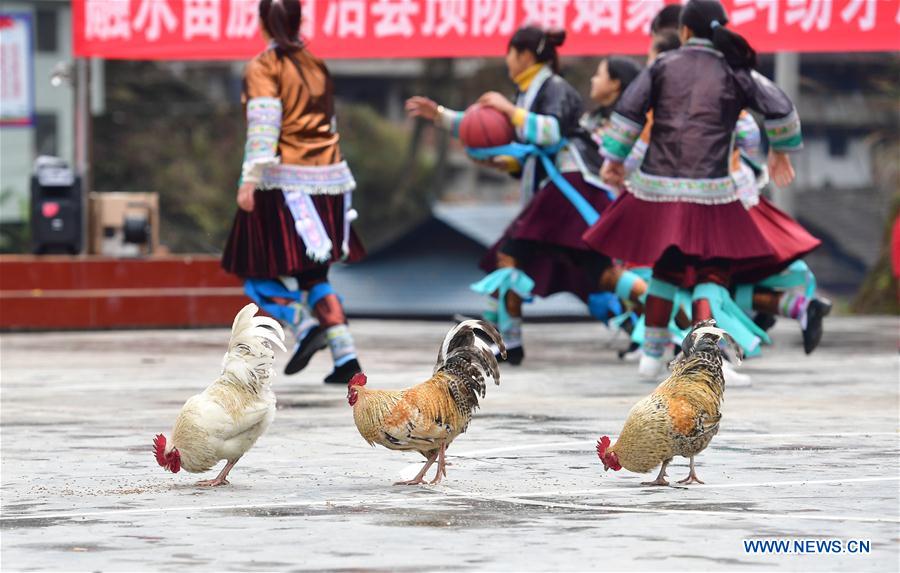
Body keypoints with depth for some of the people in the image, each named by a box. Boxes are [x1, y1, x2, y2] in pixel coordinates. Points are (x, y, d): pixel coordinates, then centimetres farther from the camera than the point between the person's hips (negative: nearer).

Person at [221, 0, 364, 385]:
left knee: (260, 275, 2)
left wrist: (250, 179, -19)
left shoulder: (264, 68, -4)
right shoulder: (316, 66, 15)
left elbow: (263, 126, -15)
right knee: (313, 276, 15)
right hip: (328, 179, 6)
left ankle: (305, 327, -22)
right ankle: (345, 357, 2)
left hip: (283, 182, -6)